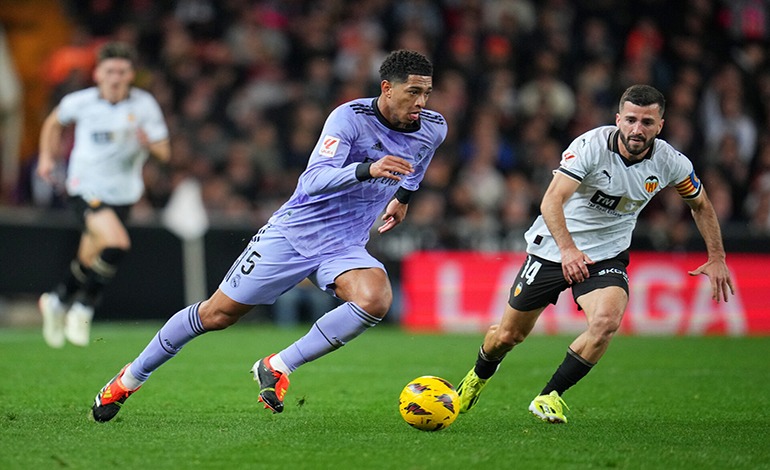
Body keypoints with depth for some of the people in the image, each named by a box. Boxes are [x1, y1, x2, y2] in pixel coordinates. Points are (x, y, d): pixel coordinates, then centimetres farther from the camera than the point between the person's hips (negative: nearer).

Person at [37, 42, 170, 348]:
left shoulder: (144, 105, -6)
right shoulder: (80, 102, -6)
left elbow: (164, 153, -5)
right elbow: (55, 122, 17)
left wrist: (149, 142, -25)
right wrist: (47, 156, 12)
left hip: (122, 193, 3)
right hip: (85, 187, -3)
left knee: (91, 259, 9)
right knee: (116, 243, -26)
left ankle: (58, 301, 39)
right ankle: (84, 306, -4)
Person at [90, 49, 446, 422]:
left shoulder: (433, 129, -2)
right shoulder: (350, 117, -20)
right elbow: (313, 180, -33)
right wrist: (367, 170, -47)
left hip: (344, 248, 4)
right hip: (292, 233, -4)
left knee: (376, 299, -29)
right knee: (217, 314, 1)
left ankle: (277, 368, -16)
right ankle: (129, 379, 23)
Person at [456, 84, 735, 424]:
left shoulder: (671, 163, -11)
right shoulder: (591, 145, -23)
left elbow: (700, 204, 10)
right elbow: (552, 200, -32)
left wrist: (716, 258, 5)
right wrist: (567, 248, -47)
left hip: (606, 256, 2)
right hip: (553, 247, -2)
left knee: (607, 321, -28)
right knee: (508, 335, 7)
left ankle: (550, 396, -9)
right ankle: (479, 377, 44)